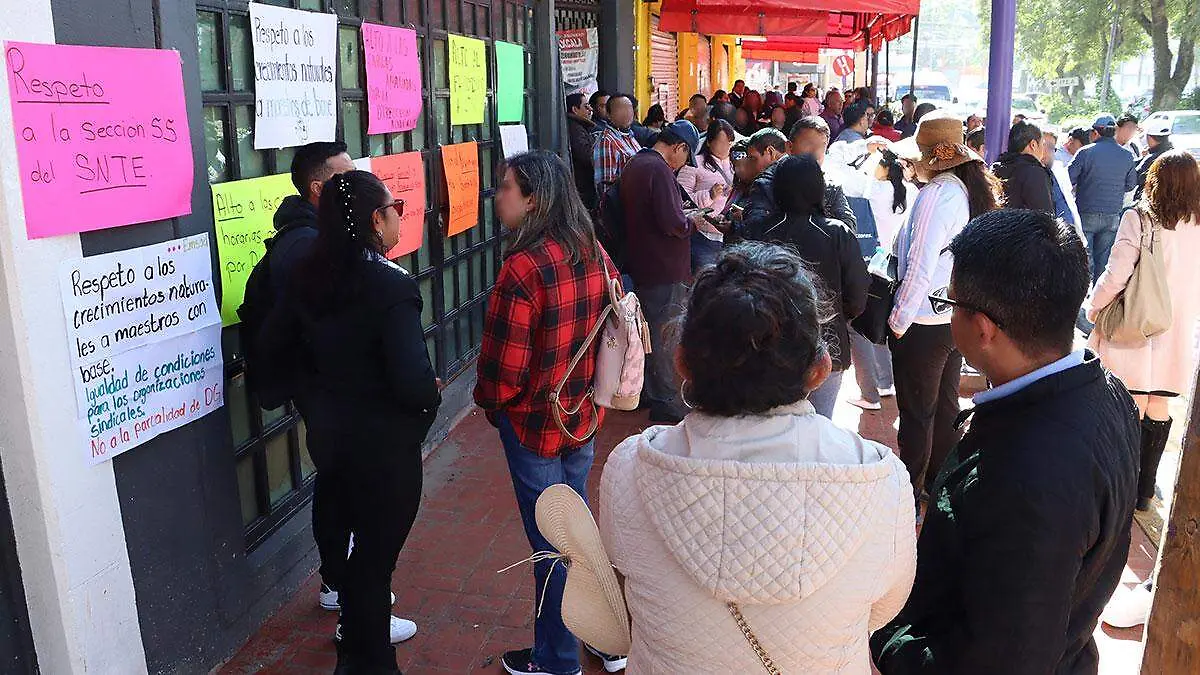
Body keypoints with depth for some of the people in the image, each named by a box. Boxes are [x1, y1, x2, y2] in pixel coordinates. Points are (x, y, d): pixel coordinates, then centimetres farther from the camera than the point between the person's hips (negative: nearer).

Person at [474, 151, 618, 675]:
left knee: (550, 542, 9)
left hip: (535, 423, -7)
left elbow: (504, 369, -23)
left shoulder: (523, 268, -26)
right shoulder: (595, 254, -3)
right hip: (584, 415, 7)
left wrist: (488, 400, -3)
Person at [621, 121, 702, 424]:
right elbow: (672, 224, -25)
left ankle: (647, 392, 31)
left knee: (648, 329, 19)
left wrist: (681, 213, 13)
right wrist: (694, 222, -7)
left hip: (641, 266, 10)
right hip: (665, 270, -10)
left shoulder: (634, 164, 11)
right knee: (668, 337, 0)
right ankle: (668, 403, 9)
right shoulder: (659, 170, -19)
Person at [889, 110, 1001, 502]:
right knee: (945, 405, 21)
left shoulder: (937, 194, -22)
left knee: (917, 414, 5)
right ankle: (940, 482, 38)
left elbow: (920, 267, -24)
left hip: (923, 323, -8)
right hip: (958, 318, 8)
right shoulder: (977, 190, 3)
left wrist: (898, 321, -14)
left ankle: (909, 494, 19)